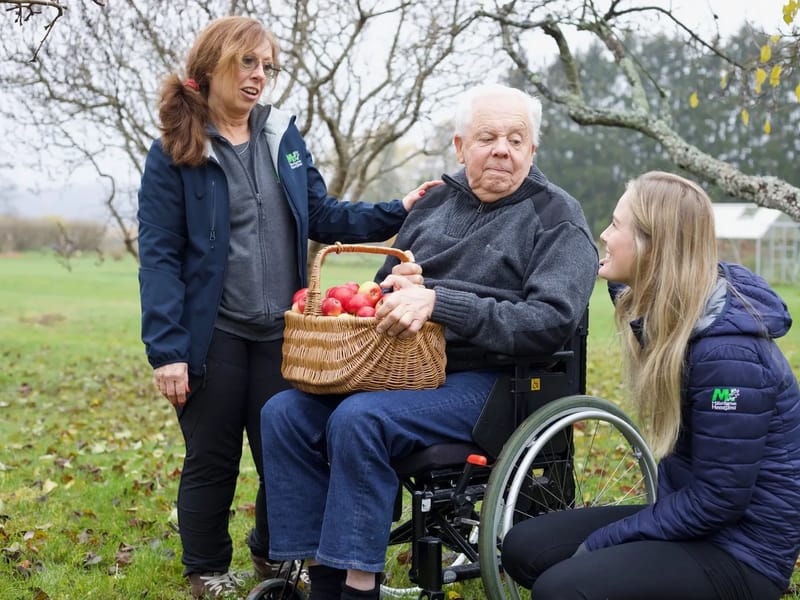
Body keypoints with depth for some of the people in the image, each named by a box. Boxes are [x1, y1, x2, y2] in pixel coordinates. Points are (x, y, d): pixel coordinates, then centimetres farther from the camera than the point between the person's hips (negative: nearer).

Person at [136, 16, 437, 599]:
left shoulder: (284, 135, 8)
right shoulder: (174, 152, -5)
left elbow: (322, 216, 9)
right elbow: (159, 256, -9)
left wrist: (397, 212, -4)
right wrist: (167, 350, -16)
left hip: (281, 334, 4)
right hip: (214, 336, -3)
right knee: (212, 462, 9)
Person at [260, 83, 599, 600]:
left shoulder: (558, 218, -2)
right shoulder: (438, 201, 16)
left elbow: (553, 321, -17)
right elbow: (387, 285, 26)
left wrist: (437, 302, -24)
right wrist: (394, 287, -1)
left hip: (489, 381, -7)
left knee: (359, 419, -31)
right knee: (285, 413, -12)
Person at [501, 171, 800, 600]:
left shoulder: (728, 352, -26)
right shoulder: (667, 314, 0)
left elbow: (718, 501, -23)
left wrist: (600, 542, -16)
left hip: (738, 552, -9)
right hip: (687, 517, 9)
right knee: (523, 547, 3)